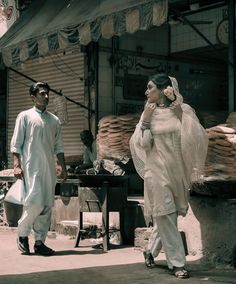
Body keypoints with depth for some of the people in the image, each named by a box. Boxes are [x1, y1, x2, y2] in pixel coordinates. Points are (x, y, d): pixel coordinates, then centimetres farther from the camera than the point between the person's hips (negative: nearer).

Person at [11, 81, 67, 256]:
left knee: (47, 205, 3)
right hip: (31, 167, -5)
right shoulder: (25, 116, 3)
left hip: (49, 168, 5)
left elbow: (58, 147, 18)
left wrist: (63, 168, 11)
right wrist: (17, 165, -11)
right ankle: (22, 235, 7)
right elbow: (16, 144, -1)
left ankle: (40, 242, 11)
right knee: (35, 202, -15)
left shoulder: (54, 120, 16)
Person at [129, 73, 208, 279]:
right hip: (157, 171, -1)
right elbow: (143, 144, -2)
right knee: (165, 216, -2)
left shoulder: (184, 110, -1)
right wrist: (146, 120, -9)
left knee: (166, 217, 12)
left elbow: (196, 138, -11)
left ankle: (150, 251, 34)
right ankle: (177, 262, 6)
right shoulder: (149, 113, 2)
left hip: (178, 171, 1)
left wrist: (181, 114, -16)